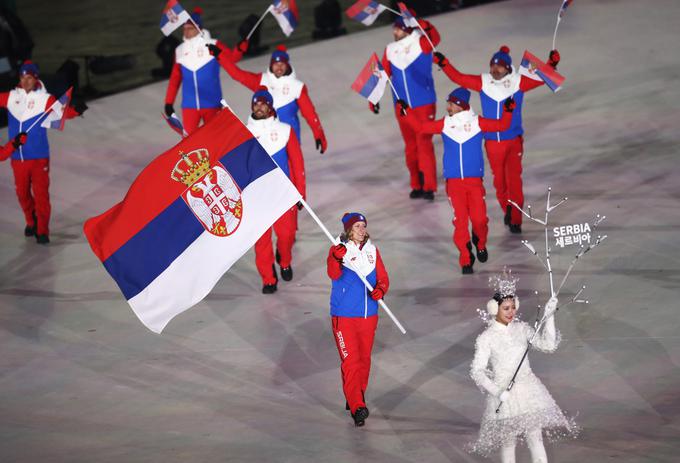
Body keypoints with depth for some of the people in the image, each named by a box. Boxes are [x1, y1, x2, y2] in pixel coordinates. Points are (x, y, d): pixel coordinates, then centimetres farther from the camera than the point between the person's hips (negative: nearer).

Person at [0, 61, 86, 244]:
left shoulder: (44, 99, -7)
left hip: (39, 157, -4)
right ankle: (32, 222, 36)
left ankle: (42, 231, 2)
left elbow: (62, 111, -15)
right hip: (18, 157, 4)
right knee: (22, 193, 14)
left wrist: (75, 110, -35)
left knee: (41, 193, -5)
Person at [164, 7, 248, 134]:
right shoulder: (180, 51, 6)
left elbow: (232, 57, -15)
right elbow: (175, 79, 11)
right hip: (190, 105, 2)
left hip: (211, 104, -2)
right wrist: (169, 102, 10)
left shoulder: (213, 46, -4)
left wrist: (240, 48, -36)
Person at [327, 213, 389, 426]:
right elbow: (334, 274, -24)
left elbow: (382, 277, 9)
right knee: (350, 361, -11)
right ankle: (357, 408, -14)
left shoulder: (372, 250, 7)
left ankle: (356, 397, 33)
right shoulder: (338, 250, -7)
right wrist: (336, 260, -44)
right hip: (344, 315, -5)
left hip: (368, 315, 5)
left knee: (364, 359, 15)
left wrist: (380, 290, -13)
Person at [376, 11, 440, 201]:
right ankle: (417, 185, 20)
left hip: (423, 104, -5)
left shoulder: (421, 44, -9)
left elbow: (434, 37, -31)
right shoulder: (390, 50, 4)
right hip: (402, 106, 5)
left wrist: (420, 23, -45)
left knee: (424, 144, -7)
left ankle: (429, 186, -2)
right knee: (410, 146, 10)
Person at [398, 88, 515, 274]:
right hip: (453, 181, 1)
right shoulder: (445, 124, 5)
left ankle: (480, 244, 25)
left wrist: (508, 110, -10)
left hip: (475, 180, -1)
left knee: (479, 218, -8)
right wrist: (406, 112, 5)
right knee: (460, 220, -5)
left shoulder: (477, 123, 1)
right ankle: (466, 260, 5)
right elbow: (420, 127, 10)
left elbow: (502, 125, 5)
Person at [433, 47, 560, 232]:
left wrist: (552, 63, -23)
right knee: (499, 180, 13)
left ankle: (516, 220, 4)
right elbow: (459, 78, 2)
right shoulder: (483, 82, -2)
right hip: (492, 141, 2)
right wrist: (444, 64, -7)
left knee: (514, 179, -6)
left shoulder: (518, 82, -7)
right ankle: (507, 210, 36)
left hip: (514, 140, -2)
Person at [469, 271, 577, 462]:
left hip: (528, 389, 2)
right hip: (503, 394, -2)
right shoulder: (486, 338, -7)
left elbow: (548, 345, 2)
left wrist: (549, 318, -8)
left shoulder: (521, 329, 4)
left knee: (535, 439, -4)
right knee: (508, 443, 6)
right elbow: (477, 370, -10)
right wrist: (497, 391, -22)